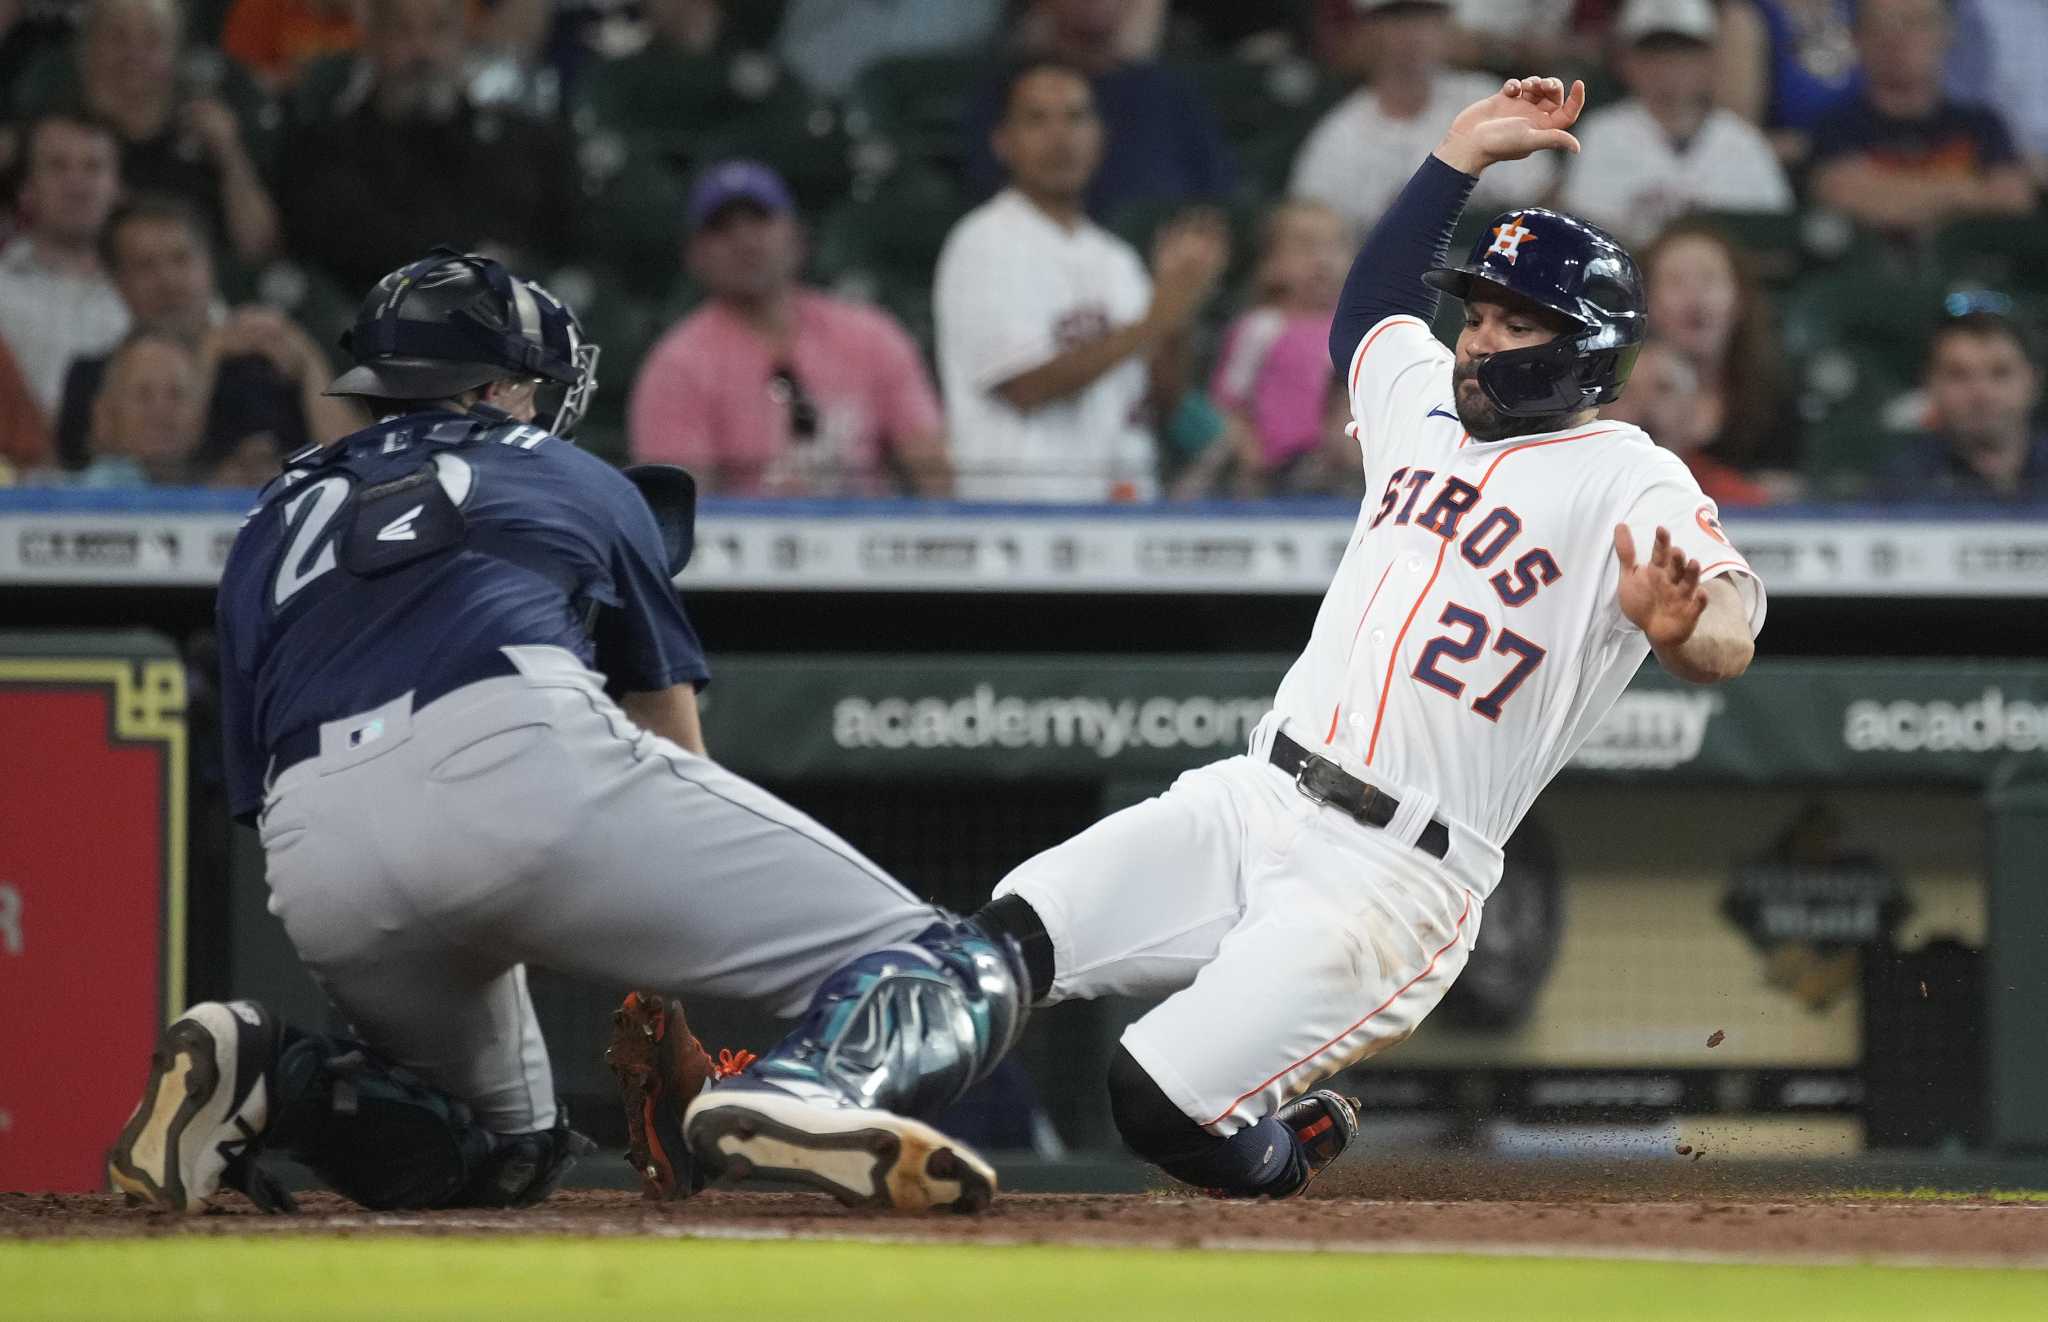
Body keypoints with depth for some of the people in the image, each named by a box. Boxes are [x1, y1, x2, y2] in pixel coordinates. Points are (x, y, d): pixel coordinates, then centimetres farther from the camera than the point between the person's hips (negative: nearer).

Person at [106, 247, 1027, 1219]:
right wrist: (660, 1014, 42)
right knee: (954, 982, -1)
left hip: (312, 856, 4)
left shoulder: (272, 525, 35)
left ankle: (260, 1079, 0)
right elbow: (678, 753, 33)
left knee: (508, 1156, 30)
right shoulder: (578, 482, 30)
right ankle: (811, 1094, -36)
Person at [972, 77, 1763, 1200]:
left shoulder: (1628, 484, -7)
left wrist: (1682, 627, -47)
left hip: (1394, 881, -6)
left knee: (1162, 1103, -18)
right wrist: (1464, 152, 33)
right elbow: (1371, 297, 38)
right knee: (1001, 946, -13)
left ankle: (1283, 1150, 14)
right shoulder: (1425, 401, 16)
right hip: (1248, 801, 6)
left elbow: (1730, 634, -25)